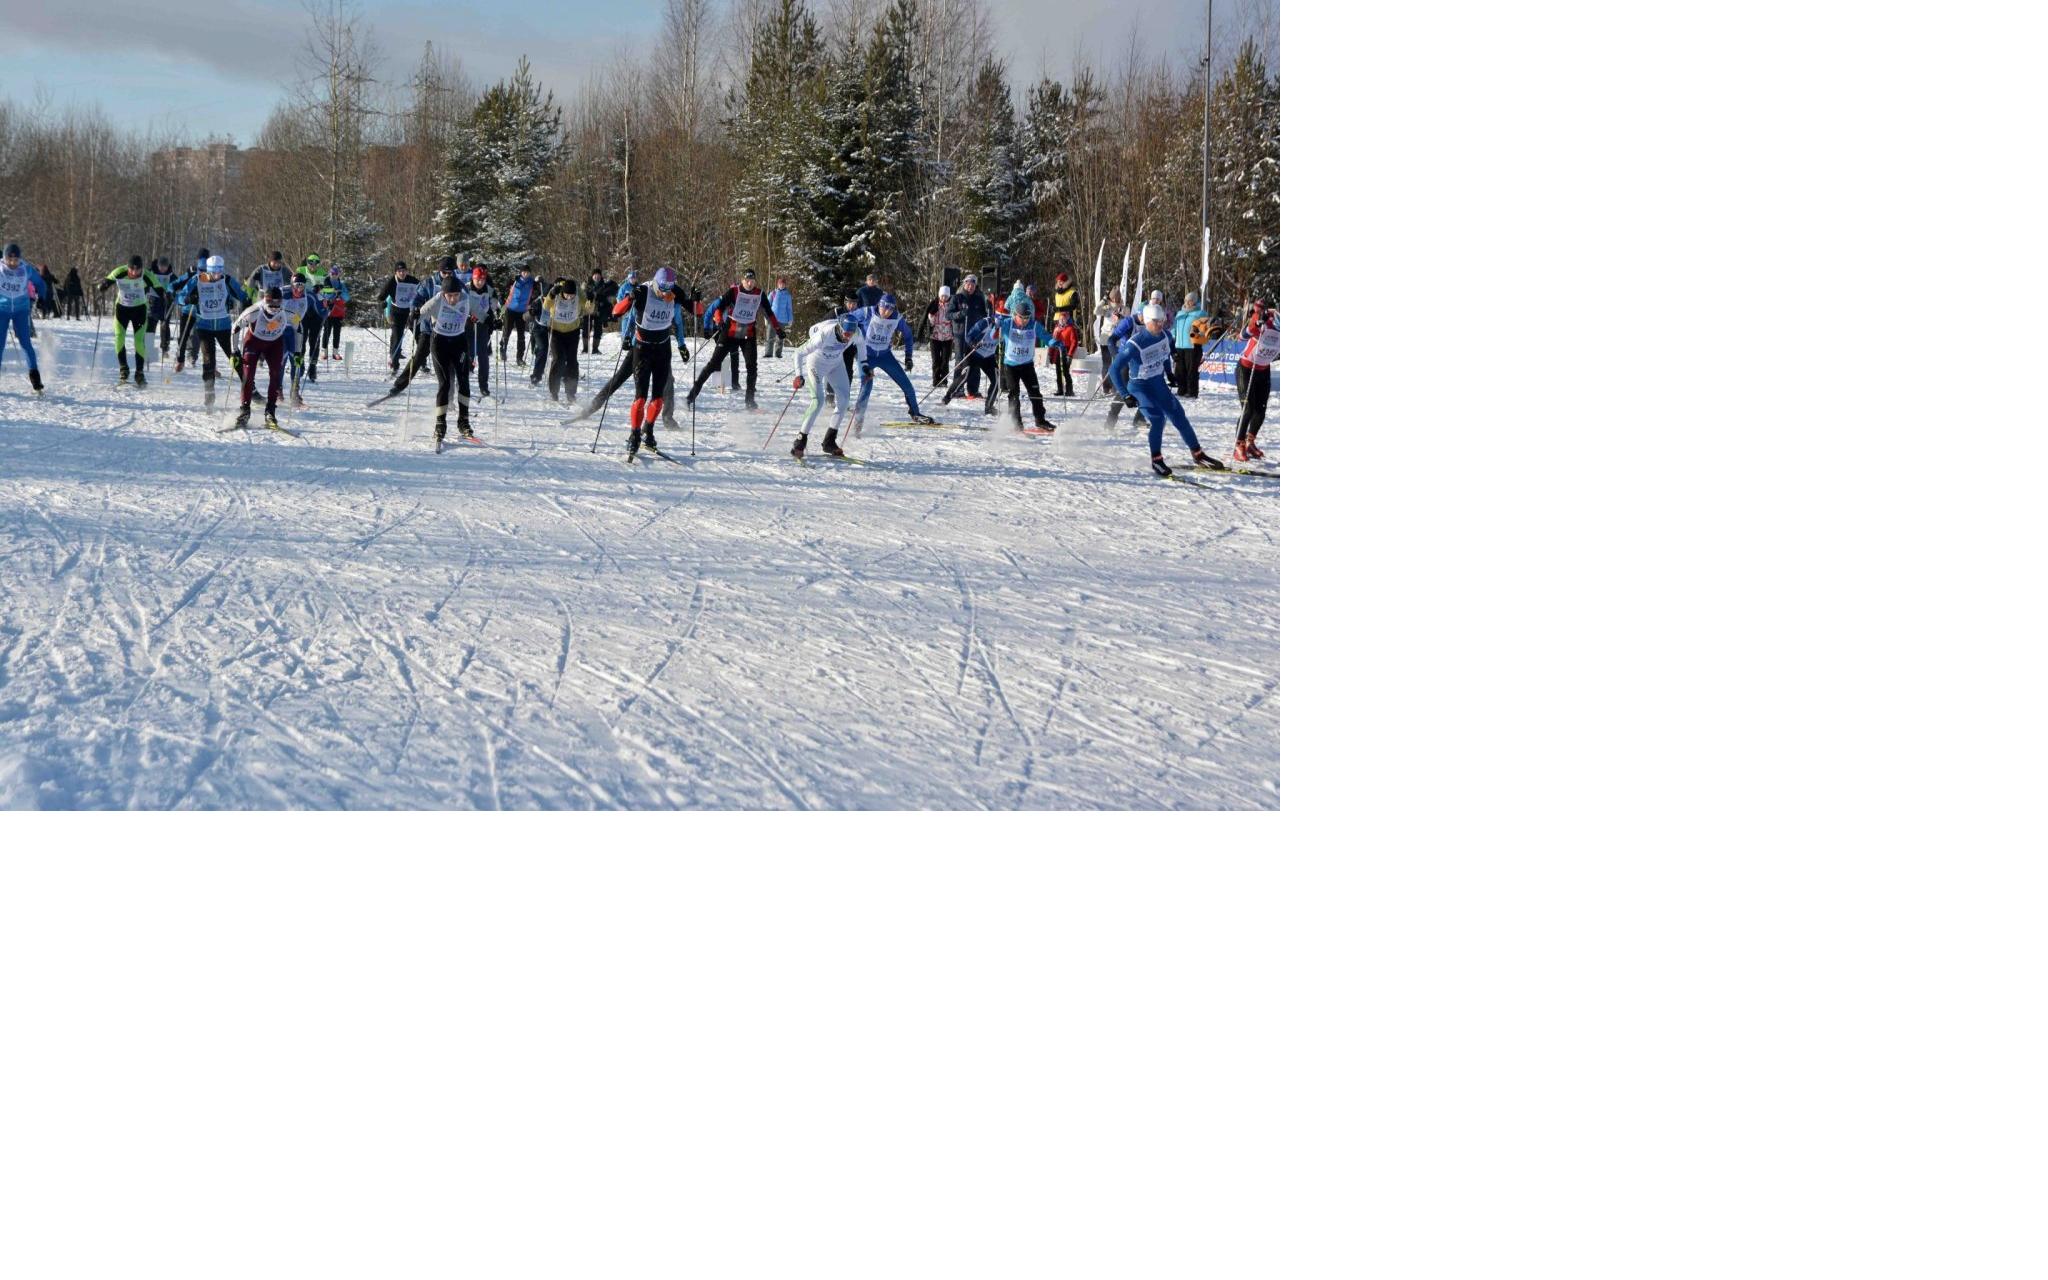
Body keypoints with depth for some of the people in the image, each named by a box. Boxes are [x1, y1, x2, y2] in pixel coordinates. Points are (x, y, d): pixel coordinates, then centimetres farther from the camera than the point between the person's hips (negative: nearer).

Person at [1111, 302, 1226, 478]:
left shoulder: (1164, 335, -8)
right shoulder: (1135, 344, -27)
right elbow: (1114, 370, -25)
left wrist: (1168, 373, 20)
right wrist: (1125, 396, -28)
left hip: (1159, 384, 6)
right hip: (1139, 386, -6)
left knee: (1178, 415, 3)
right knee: (1158, 418, -23)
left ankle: (1197, 455, 16)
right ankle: (1156, 461, -7)